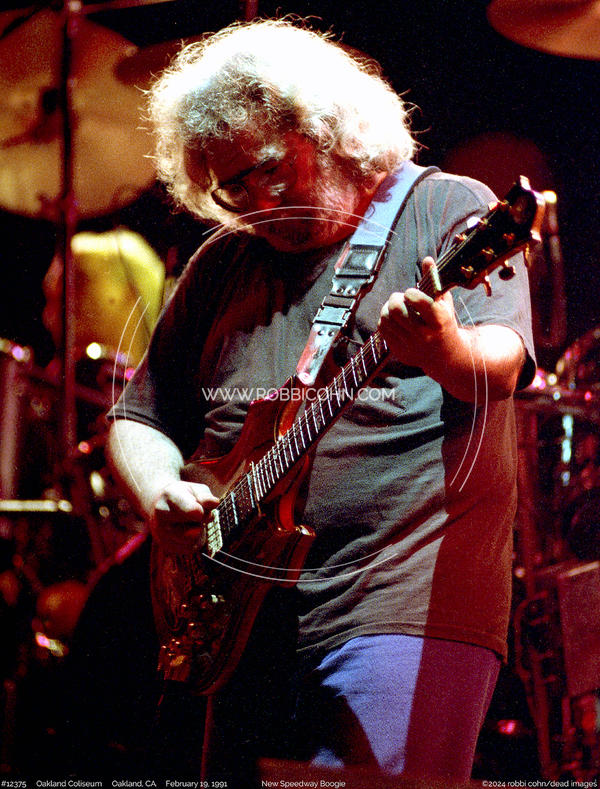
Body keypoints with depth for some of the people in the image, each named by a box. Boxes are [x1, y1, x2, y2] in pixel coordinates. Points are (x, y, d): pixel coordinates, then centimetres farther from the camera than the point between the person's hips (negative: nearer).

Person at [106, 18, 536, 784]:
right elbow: (140, 417, 22)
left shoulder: (449, 212, 0)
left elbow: (499, 366, -17)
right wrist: (159, 495, -1)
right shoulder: (220, 266, 17)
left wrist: (445, 352, -40)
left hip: (407, 614, -6)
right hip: (250, 626, 6)